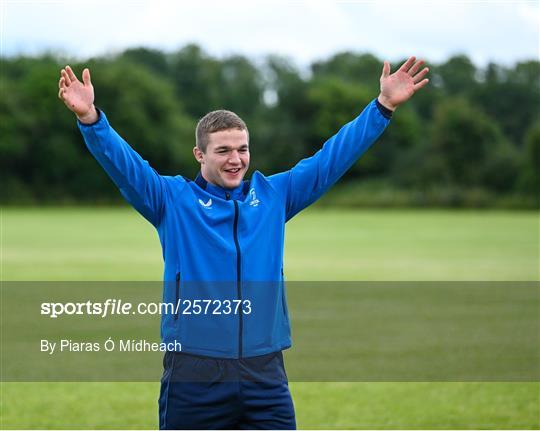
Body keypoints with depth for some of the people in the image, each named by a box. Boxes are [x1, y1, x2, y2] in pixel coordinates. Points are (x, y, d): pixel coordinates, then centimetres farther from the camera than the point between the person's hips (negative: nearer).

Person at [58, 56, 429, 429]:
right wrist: (91, 118, -26)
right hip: (194, 377, -2)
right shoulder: (173, 199, 3)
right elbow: (124, 163, -9)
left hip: (266, 374, 3)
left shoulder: (273, 195, 12)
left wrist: (383, 106, 7)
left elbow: (332, 157, 12)